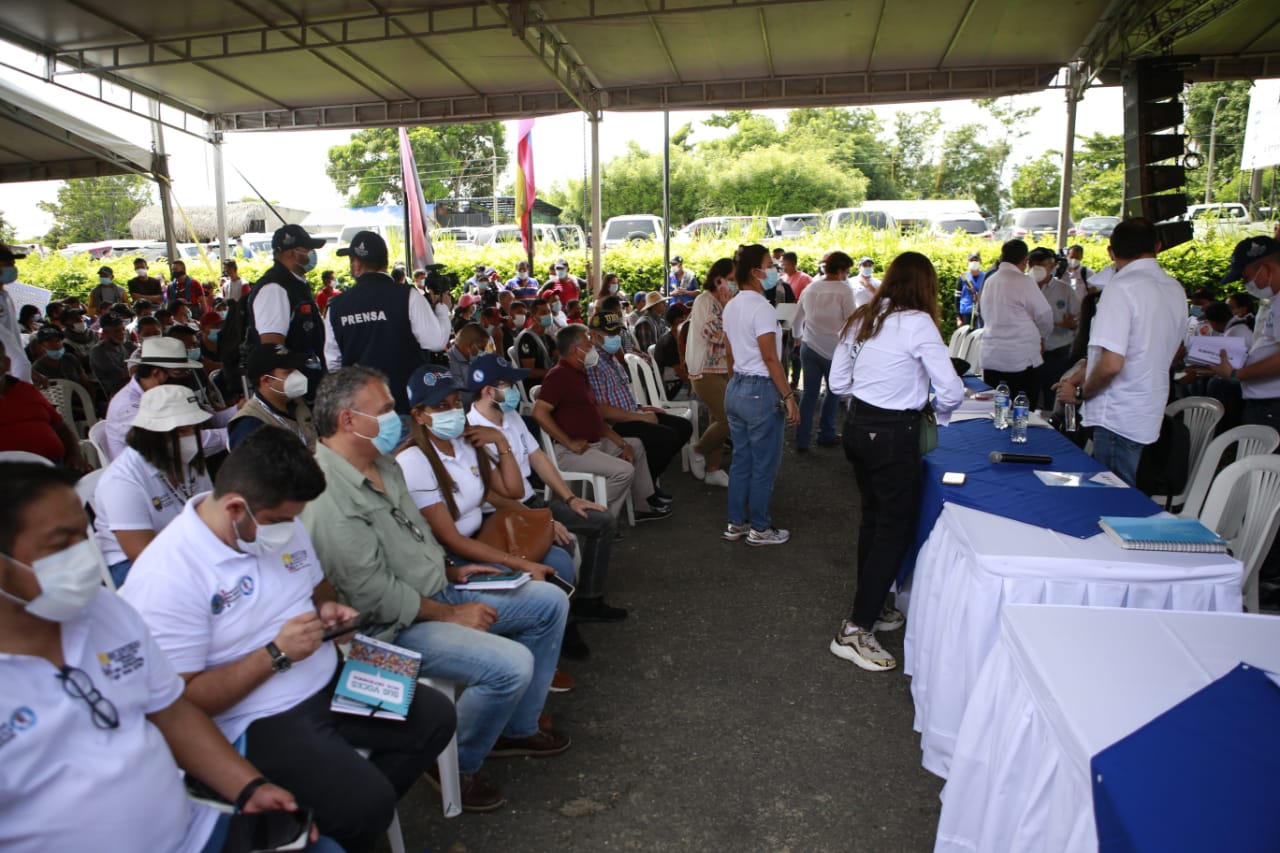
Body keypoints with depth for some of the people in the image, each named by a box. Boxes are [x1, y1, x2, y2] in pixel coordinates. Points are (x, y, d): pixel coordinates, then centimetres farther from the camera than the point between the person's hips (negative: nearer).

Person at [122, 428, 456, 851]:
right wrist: (276, 655, -25)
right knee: (368, 800, -23)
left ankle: (355, 813, 18)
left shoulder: (284, 526, -1)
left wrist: (328, 609, -5)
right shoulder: (167, 576, -24)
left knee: (436, 716, 4)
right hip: (257, 722, -7)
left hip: (330, 684, 8)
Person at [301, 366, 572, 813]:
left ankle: (517, 728, 21)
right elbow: (375, 595, -25)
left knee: (550, 601, 8)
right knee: (511, 664, -26)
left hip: (439, 592, 10)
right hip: (396, 628, -10)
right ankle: (457, 766, 3)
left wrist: (452, 572, 8)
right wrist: (452, 615, -17)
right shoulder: (329, 499, -25)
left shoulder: (384, 464, 6)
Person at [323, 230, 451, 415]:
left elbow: (333, 362, 7)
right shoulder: (407, 297, -12)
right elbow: (437, 342, -13)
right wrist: (443, 307, 3)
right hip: (407, 402, -3)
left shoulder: (336, 307, 0)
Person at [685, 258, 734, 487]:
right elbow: (717, 335, -23)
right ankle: (697, 452, 9)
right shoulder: (705, 301, -13)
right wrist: (727, 307, -15)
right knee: (729, 419, -14)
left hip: (721, 370, 9)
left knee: (718, 420, 12)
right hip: (706, 371, -9)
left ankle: (713, 469, 21)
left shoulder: (721, 303, 12)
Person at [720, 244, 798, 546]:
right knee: (764, 466, 3)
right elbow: (770, 358, -20)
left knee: (740, 460, 16)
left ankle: (736, 524, 24)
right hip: (761, 391, -9)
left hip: (736, 388, 9)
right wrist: (789, 397, -17)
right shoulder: (761, 307, -18)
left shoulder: (731, 306, 10)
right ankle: (760, 529, 15)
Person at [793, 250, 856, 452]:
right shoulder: (843, 290, -8)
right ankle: (826, 435, 22)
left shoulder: (810, 288, 9)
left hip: (809, 347, 4)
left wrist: (799, 337, 38)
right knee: (833, 391, 14)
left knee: (809, 392, 9)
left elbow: (796, 321, 20)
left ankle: (802, 439, 6)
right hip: (833, 350, -4)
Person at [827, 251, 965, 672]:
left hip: (857, 426, 8)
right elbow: (952, 390, -14)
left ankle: (872, 608, 35)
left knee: (874, 517, 20)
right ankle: (855, 630, 4)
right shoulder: (917, 323, -14)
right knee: (896, 528, 3)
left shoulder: (860, 319, 6)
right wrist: (940, 410, 6)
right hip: (893, 434, -7)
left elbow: (838, 383, 11)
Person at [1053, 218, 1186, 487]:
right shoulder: (1176, 290, 8)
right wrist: (1085, 371, 15)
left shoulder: (1122, 287, -17)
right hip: (1150, 414, 8)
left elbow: (1111, 364, -24)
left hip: (1119, 419, -8)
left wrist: (1081, 393, -6)